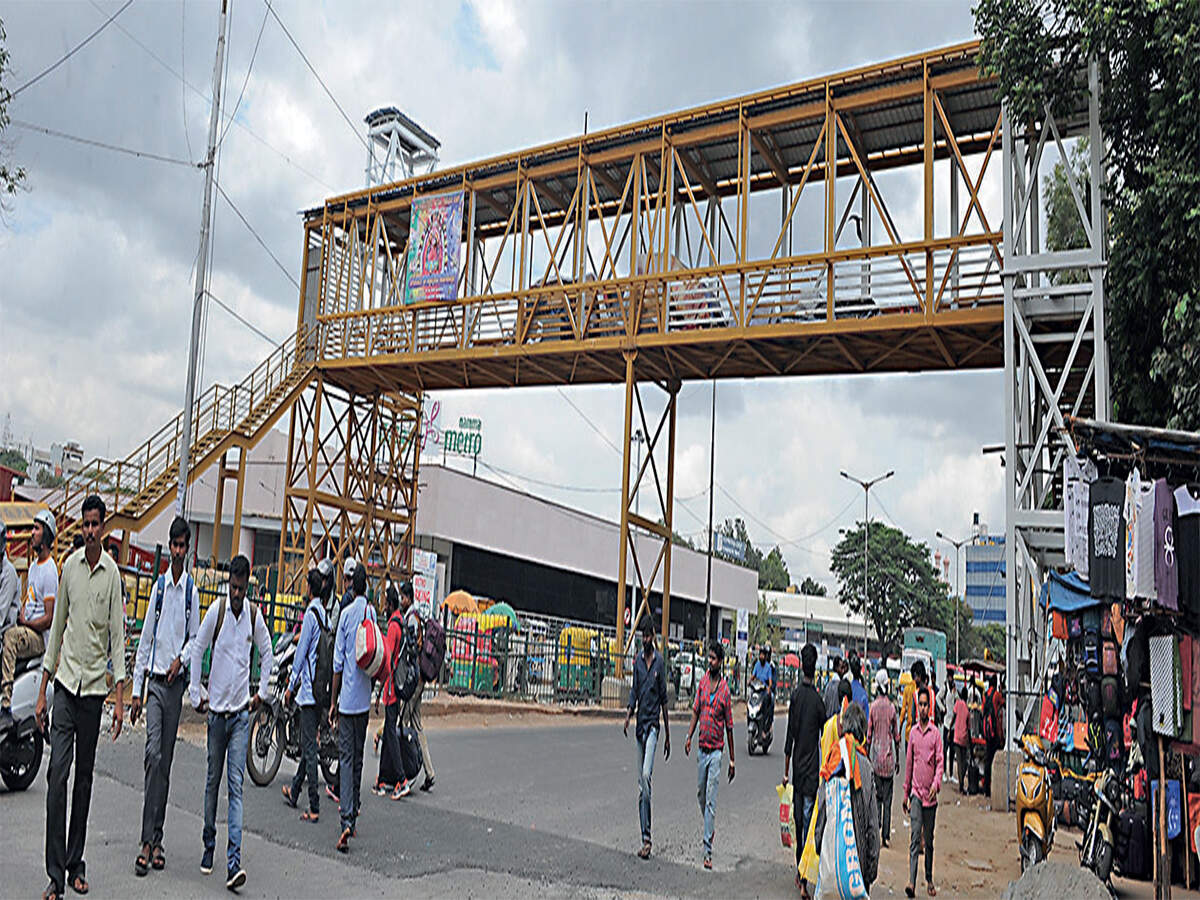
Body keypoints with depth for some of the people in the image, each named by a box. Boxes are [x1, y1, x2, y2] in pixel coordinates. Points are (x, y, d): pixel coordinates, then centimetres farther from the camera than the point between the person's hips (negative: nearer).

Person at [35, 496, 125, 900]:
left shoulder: (112, 573, -4)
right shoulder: (69, 566, 2)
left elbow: (117, 636, -2)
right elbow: (57, 627, 8)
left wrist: (120, 698, -7)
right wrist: (42, 690, 8)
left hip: (95, 685, -1)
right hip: (65, 681, 1)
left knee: (84, 778, 8)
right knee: (57, 773, -6)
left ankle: (76, 865, 19)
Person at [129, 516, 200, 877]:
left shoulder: (192, 591, 4)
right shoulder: (158, 586, 4)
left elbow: (195, 638, 7)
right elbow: (145, 639, 6)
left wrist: (180, 659, -15)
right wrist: (136, 690, 5)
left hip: (177, 683, 1)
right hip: (154, 681, -1)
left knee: (166, 761, 6)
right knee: (153, 755, -10)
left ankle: (157, 839, 14)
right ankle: (147, 842, -7)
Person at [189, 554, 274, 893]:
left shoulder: (254, 615, 1)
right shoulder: (216, 611, -6)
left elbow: (267, 654, 16)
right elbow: (197, 651, 2)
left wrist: (261, 693, 12)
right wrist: (196, 695, 1)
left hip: (242, 712, 0)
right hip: (217, 709, 0)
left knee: (236, 785, -4)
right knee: (213, 782, 11)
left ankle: (234, 861, -9)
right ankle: (209, 846, 29)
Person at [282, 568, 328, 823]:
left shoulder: (311, 613, -12)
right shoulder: (325, 614, 11)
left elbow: (302, 650, -11)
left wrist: (291, 686, -6)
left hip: (309, 687, -8)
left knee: (309, 746, -7)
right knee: (308, 742, 19)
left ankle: (314, 808, -6)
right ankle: (294, 791, 33)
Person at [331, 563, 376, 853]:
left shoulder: (346, 614, -7)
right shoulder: (372, 612, 3)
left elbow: (338, 662, -5)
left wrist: (333, 701, 1)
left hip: (347, 698, -3)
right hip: (364, 697, 3)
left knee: (346, 757, -5)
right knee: (358, 756, 16)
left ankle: (347, 821, -13)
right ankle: (353, 810, 27)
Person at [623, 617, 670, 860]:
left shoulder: (660, 661, -2)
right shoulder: (638, 660, 9)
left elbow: (664, 699, 1)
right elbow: (634, 692, 11)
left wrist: (667, 735, 4)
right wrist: (628, 715, -8)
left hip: (653, 724, -5)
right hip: (640, 724, 5)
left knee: (646, 775, -18)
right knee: (641, 782, 7)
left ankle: (647, 839, -12)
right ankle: (645, 838, 14)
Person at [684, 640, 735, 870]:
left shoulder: (725, 690, -7)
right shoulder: (702, 682, 5)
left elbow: (729, 726, -2)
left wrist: (732, 760, 1)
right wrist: (689, 736, 0)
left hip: (716, 750, -5)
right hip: (702, 747, 5)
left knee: (711, 800, -6)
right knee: (700, 793, 14)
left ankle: (708, 851, -4)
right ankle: (709, 828, 39)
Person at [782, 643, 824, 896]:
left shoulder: (796, 695, -3)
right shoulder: (818, 700, -9)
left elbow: (790, 736, -1)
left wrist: (786, 770, 6)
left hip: (797, 768, 2)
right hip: (811, 770, -2)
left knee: (799, 819, 13)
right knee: (808, 821, -1)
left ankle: (799, 871, 22)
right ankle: (804, 879, -3)